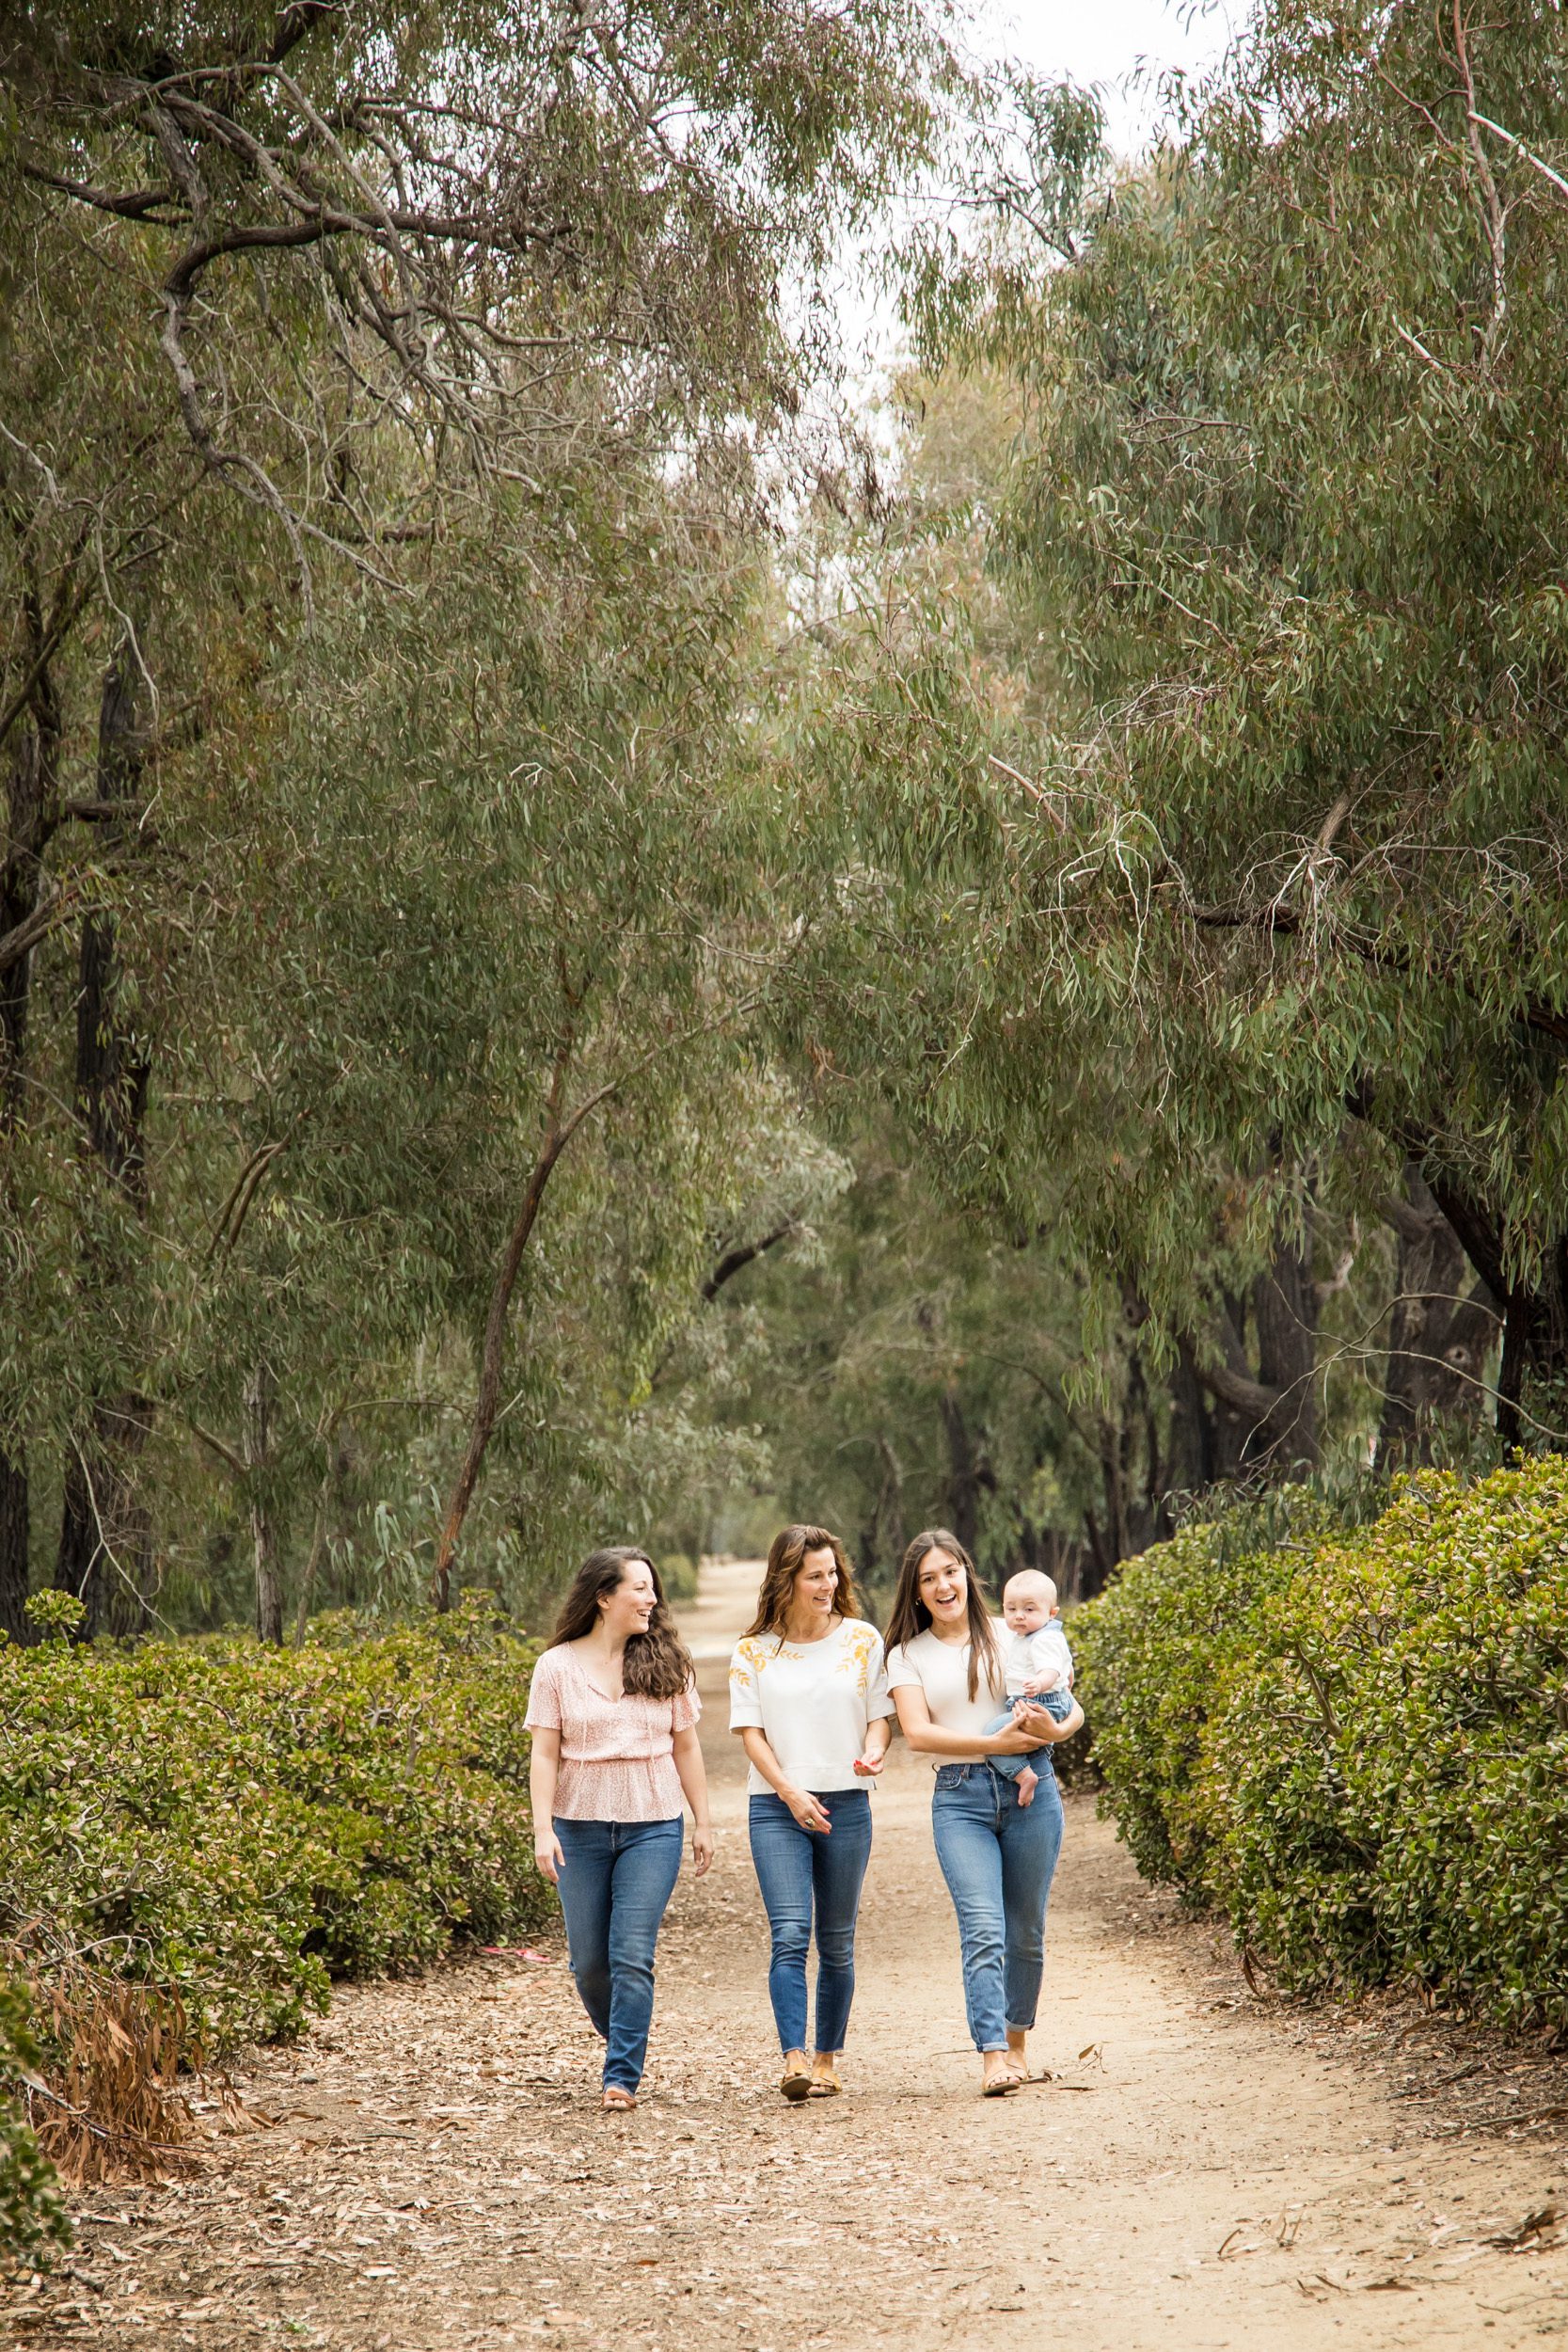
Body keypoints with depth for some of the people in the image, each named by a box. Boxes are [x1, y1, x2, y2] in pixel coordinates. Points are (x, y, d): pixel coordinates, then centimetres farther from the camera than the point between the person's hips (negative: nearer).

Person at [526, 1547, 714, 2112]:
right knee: (588, 1959, 7)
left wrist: (703, 1822, 8)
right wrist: (542, 1828, -10)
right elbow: (544, 1754, -2)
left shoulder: (665, 1662, 4)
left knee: (632, 1956, -9)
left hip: (652, 1828, 0)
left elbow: (686, 1748, 9)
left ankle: (623, 2077, -3)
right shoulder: (558, 1666, 0)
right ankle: (622, 2039, 33)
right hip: (580, 1827, 0)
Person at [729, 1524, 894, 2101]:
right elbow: (750, 1730, 0)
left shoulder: (862, 1639, 6)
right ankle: (793, 2059, -20)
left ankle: (828, 2059, 17)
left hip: (847, 1804, 2)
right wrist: (790, 1793, -12)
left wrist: (874, 1751, -14)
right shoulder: (754, 1651, 3)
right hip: (776, 1808, -2)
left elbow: (880, 1714, 8)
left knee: (836, 1942, 7)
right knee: (790, 1934, -14)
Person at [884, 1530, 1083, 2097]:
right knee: (982, 1928, -15)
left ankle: (1016, 2040, 26)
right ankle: (992, 2056, -19)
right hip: (960, 1798, -1)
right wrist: (995, 1743, -17)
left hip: (1029, 1790, 1)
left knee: (1025, 1930, 7)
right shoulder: (908, 1656, 7)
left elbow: (1074, 1709, 9)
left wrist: (1054, 1730, -15)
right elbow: (917, 1733, -7)